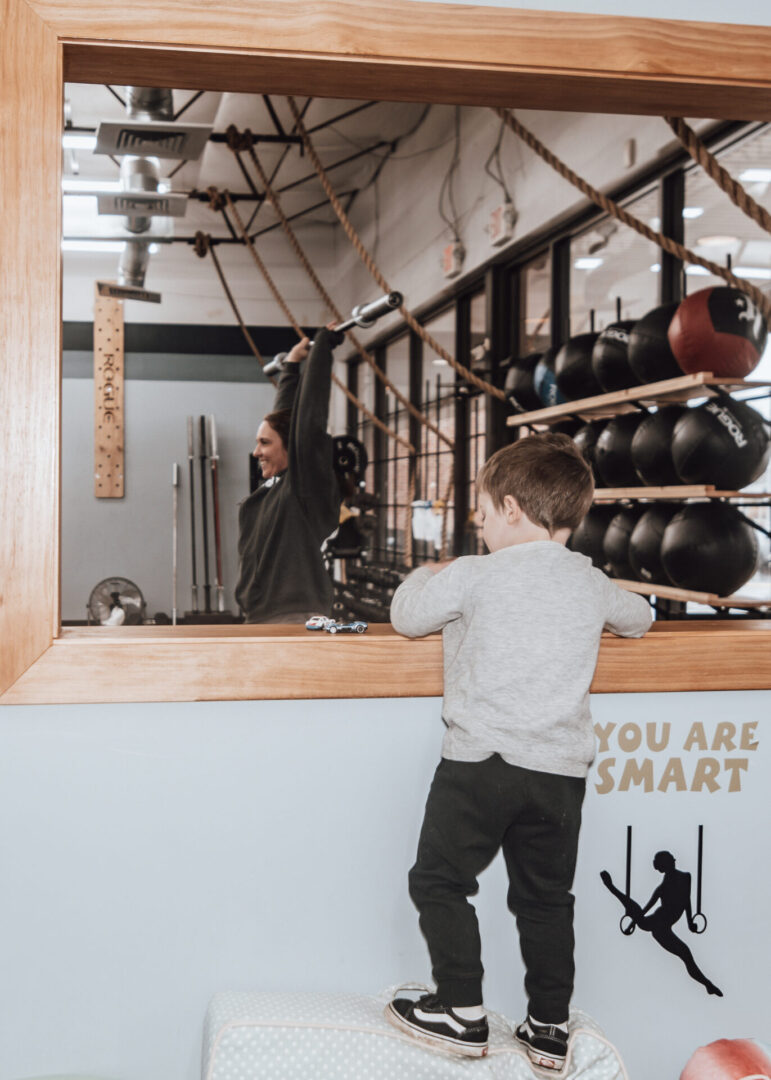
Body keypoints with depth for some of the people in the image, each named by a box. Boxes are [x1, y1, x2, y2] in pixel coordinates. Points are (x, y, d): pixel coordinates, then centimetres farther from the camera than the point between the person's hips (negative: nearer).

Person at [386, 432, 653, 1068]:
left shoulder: (473, 576, -7)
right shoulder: (592, 582, 7)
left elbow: (408, 618, 5)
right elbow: (638, 619, 26)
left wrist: (424, 576, 24)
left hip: (481, 762, -5)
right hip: (562, 768, 5)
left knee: (440, 882, 9)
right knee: (547, 898, 16)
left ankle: (463, 1015, 9)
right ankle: (550, 1029, 22)